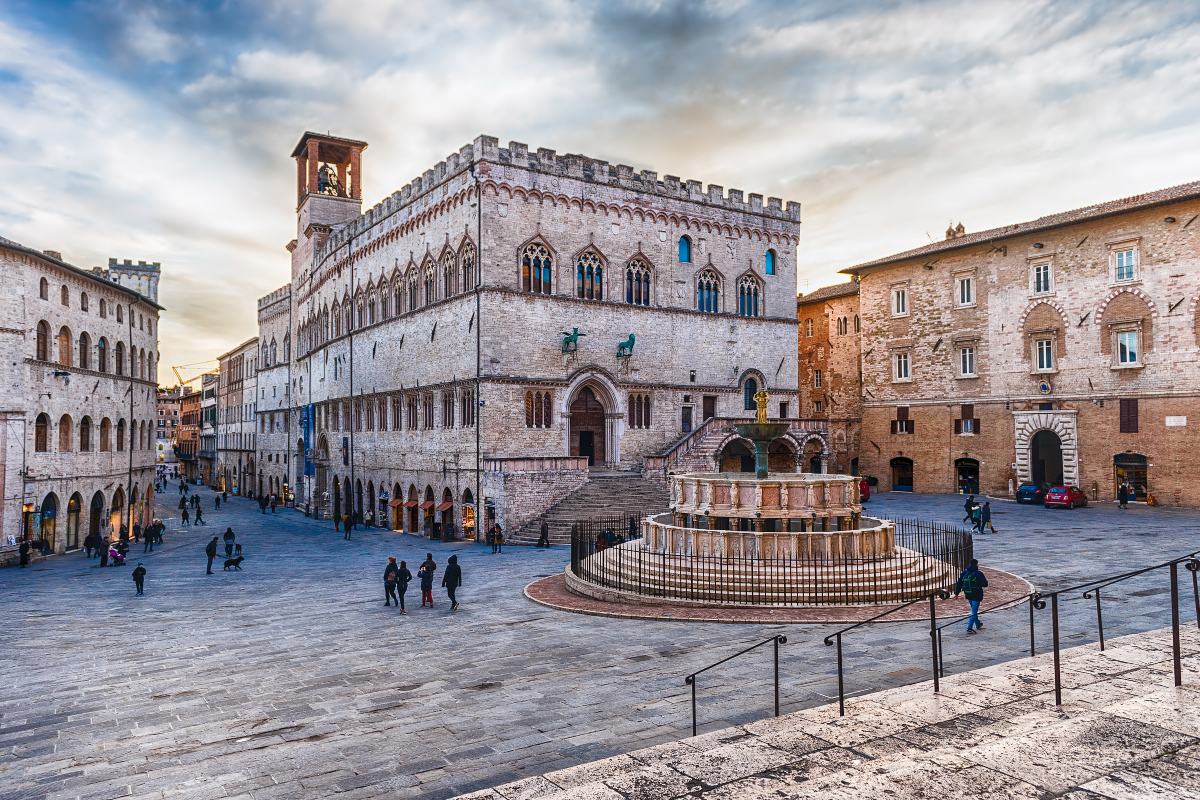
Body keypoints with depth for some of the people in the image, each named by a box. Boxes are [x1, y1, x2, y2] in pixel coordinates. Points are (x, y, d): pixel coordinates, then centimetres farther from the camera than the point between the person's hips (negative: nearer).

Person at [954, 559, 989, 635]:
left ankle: (978, 624, 40)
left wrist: (956, 593, 12)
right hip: (976, 596, -6)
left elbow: (959, 583, 5)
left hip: (968, 596, 6)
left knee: (974, 611, 24)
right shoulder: (978, 574, -15)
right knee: (974, 612, -3)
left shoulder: (964, 573, 2)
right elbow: (985, 584, -7)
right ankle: (969, 628, -9)